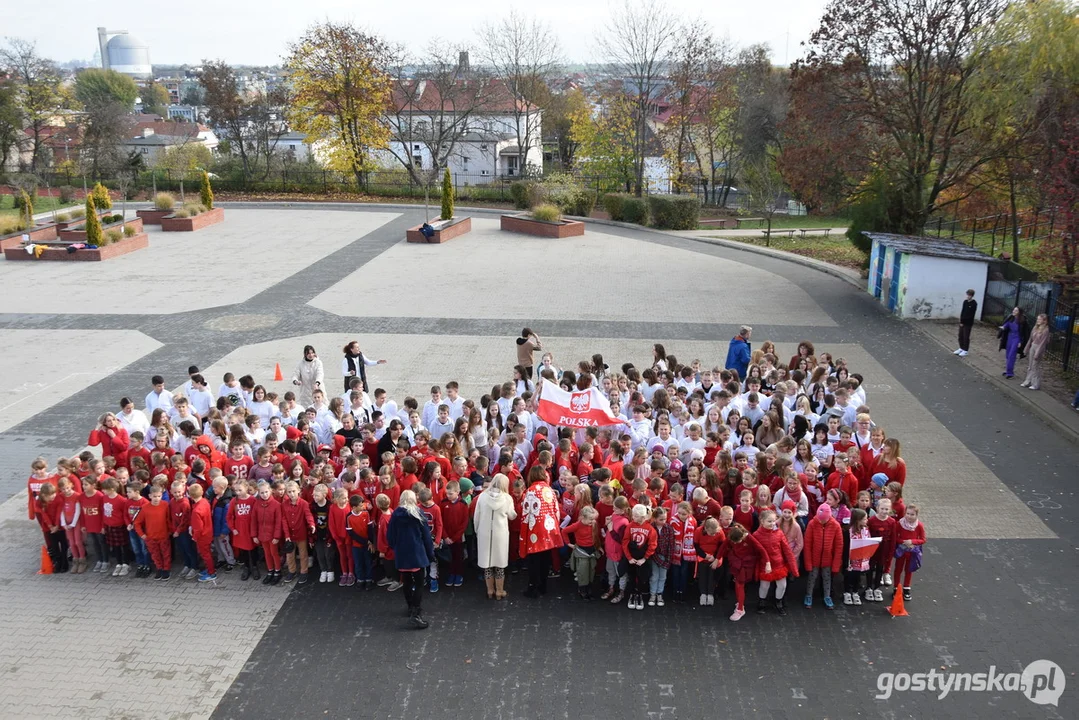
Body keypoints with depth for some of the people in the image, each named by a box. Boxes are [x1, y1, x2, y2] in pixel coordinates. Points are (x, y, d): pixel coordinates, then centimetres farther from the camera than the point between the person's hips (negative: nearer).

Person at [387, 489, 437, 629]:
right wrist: (430, 553, 5)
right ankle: (415, 615, -12)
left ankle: (411, 608, 31)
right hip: (417, 554, -3)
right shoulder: (418, 513, -6)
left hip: (401, 555, 3)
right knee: (419, 584, -1)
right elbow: (426, 535, -3)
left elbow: (390, 536, 5)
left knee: (407, 582, 18)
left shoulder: (395, 514, 0)